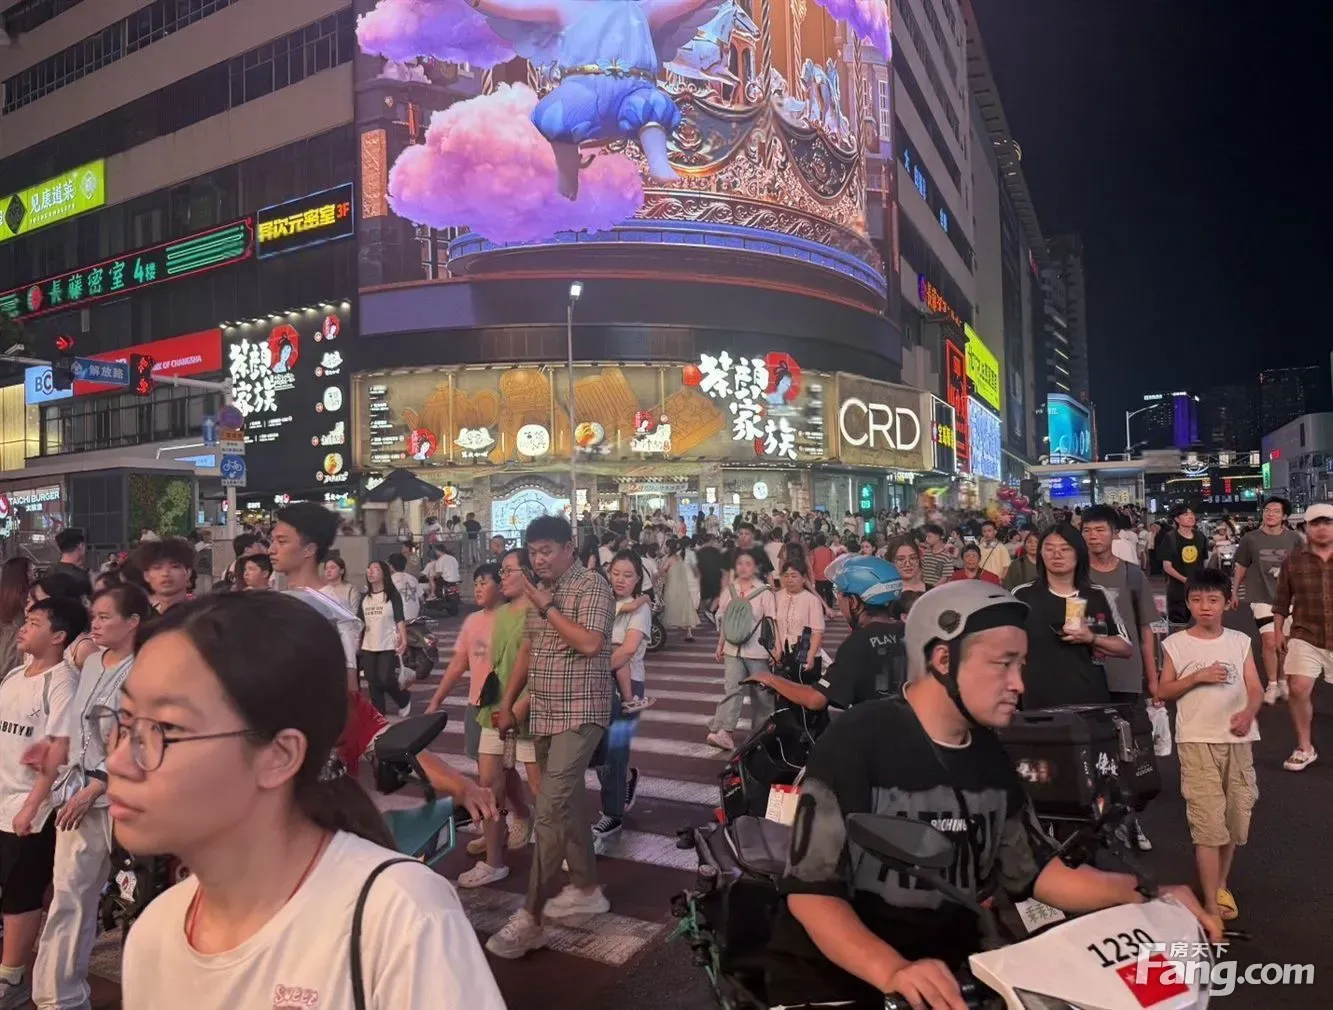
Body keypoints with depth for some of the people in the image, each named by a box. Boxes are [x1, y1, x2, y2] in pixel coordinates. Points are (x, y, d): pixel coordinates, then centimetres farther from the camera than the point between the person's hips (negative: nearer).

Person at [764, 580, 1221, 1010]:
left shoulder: (991, 758, 6)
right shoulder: (855, 743, -19)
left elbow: (1038, 871, 6)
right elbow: (811, 890, -21)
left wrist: (1151, 898, -6)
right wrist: (894, 972, -34)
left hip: (951, 973, 6)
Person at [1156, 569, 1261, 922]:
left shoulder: (1240, 641, 6)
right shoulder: (1176, 643, 0)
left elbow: (1256, 689, 3)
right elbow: (1164, 691, 2)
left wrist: (1248, 713, -17)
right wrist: (1198, 676, -12)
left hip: (1238, 740, 3)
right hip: (1197, 741, -3)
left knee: (1238, 815, 10)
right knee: (1208, 821, -6)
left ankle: (1221, 884, 33)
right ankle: (1211, 905, -1)